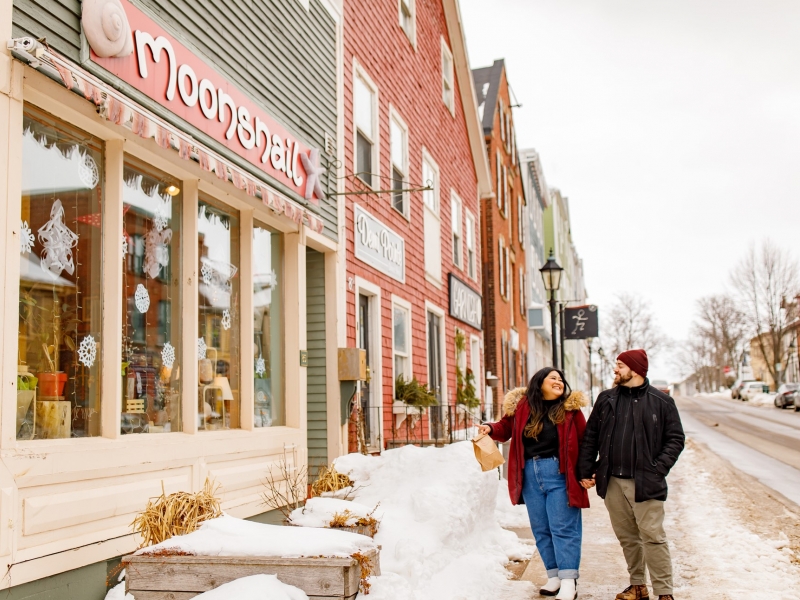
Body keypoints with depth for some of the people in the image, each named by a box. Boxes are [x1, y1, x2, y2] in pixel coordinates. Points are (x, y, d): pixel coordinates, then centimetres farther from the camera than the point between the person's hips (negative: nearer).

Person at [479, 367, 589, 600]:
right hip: (530, 474, 3)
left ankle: (568, 581, 1)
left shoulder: (569, 408, -2)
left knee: (563, 527, -2)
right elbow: (506, 429, 12)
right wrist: (490, 429, -8)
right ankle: (554, 575, 21)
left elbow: (585, 439, -3)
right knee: (541, 528, 10)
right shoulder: (522, 405, 3)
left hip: (558, 473, -3)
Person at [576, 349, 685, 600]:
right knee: (627, 537, 12)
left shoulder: (661, 401, -1)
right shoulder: (606, 399, 9)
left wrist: (658, 469, -11)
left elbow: (675, 439, 0)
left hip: (645, 483, -4)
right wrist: (585, 471, 6)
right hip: (612, 482, 4)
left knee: (653, 537, -6)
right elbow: (590, 437, 12)